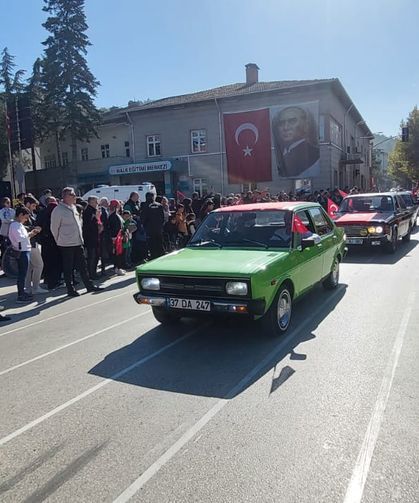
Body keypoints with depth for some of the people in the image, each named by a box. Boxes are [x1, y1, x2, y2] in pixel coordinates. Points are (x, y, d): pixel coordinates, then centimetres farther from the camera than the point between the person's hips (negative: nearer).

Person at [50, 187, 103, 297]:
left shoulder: (73, 207, 10)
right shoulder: (58, 210, -13)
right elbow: (54, 228, -8)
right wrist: (60, 241, 2)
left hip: (78, 242, 7)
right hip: (66, 245, -7)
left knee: (82, 265, 13)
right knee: (68, 268, 3)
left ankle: (89, 285, 22)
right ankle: (71, 289, 12)